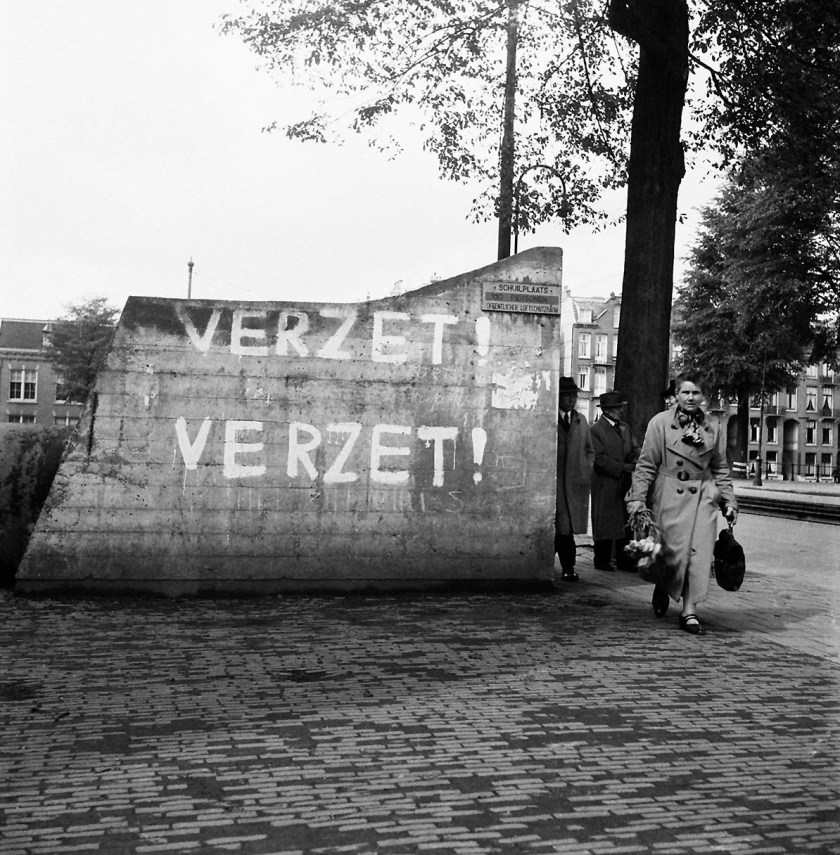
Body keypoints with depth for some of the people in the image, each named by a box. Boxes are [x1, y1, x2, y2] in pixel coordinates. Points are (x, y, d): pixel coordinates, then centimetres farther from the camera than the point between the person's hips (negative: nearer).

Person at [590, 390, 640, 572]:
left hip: (625, 484, 6)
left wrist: (634, 462, -9)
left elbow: (635, 449, 13)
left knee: (626, 523, 6)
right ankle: (602, 560, 10)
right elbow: (599, 459, -13)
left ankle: (624, 561, 12)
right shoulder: (595, 430, -7)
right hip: (605, 485, -6)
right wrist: (623, 468, -15)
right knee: (604, 523, 1)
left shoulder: (625, 427, 16)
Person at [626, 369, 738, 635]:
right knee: (674, 551, -4)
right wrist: (637, 498, -9)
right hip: (669, 496, -3)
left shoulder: (715, 427, 6)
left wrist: (729, 502, 9)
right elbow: (646, 464, -2)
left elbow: (720, 469, 14)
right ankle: (662, 589, 29)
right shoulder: (660, 423, -3)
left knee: (699, 553, -4)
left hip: (703, 497, 3)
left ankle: (689, 611, 6)